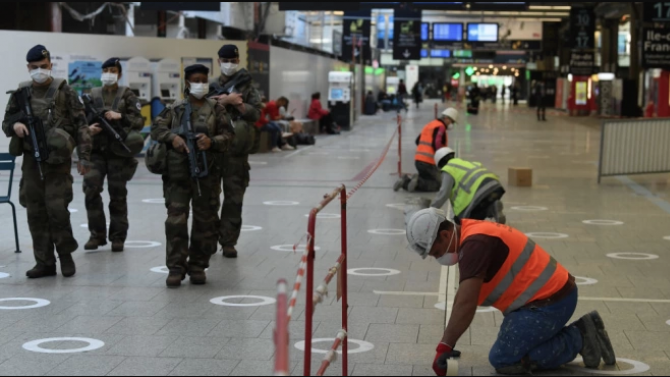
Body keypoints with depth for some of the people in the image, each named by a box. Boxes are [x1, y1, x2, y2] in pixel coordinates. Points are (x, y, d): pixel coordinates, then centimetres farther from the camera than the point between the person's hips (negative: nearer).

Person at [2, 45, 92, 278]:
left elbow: (80, 125, -1)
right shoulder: (21, 93, 9)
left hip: (57, 160, -4)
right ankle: (44, 262, 13)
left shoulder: (63, 91, 0)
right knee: (35, 212, 4)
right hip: (31, 160, 4)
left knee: (57, 209, -7)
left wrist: (84, 157, -6)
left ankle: (66, 255, 14)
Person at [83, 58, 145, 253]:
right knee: (91, 190, -11)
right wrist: (88, 128, -9)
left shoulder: (127, 95, 4)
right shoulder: (93, 95, 11)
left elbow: (139, 121, -2)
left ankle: (118, 237, 11)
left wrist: (120, 116, -16)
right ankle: (97, 234, 0)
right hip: (96, 151, 2)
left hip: (119, 152, -2)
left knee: (118, 195, 2)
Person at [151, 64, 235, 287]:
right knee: (176, 220, -5)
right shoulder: (175, 109, 11)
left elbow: (228, 135, 3)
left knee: (205, 221, 4)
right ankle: (176, 268, 1)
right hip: (178, 172, 0)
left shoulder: (217, 109, 8)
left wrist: (212, 141, -17)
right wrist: (172, 137, -13)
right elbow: (156, 128, 6)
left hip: (207, 173, 0)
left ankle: (198, 266, 16)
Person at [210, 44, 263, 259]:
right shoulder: (212, 86, 10)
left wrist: (236, 103, -14)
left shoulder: (247, 85, 6)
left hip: (237, 148, -1)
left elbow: (256, 113, -2)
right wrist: (224, 101, -16)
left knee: (234, 196, 0)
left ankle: (228, 241, 6)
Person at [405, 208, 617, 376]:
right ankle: (579, 334, 15)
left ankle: (577, 341, -2)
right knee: (511, 346, 18)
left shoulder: (475, 243, -21)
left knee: (503, 360, -6)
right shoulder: (470, 234, 11)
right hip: (551, 294, 10)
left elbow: (466, 304, -27)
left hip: (550, 301, -10)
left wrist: (444, 348, -23)